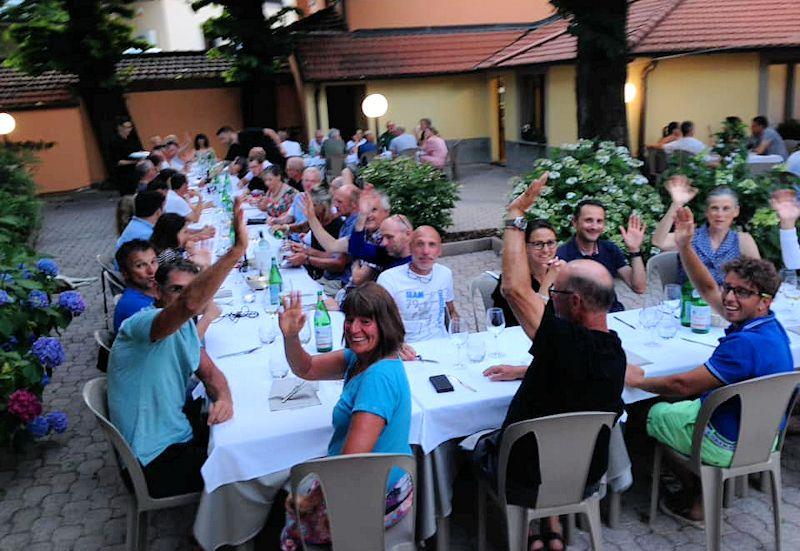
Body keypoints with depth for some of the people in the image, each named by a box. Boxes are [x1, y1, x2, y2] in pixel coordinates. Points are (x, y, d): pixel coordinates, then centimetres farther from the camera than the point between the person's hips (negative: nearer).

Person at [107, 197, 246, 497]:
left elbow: (208, 371, 8)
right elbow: (190, 304, -43)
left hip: (177, 437, 8)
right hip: (155, 461, -8)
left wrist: (223, 398, -16)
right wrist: (237, 249, -51)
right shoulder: (140, 324, -23)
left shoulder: (185, 327, 6)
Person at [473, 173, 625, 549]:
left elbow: (514, 288, -31)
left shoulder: (568, 343, -33)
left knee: (478, 446, 24)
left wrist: (516, 215, -24)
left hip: (529, 483, -6)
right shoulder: (616, 352, -8)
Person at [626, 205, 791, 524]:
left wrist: (638, 380, -13)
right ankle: (698, 483, 34)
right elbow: (707, 289, 5)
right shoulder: (767, 325, -4)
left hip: (733, 446, -9)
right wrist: (684, 245, -2)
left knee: (656, 414, 14)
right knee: (674, 403, 28)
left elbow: (683, 384, -29)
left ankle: (696, 499, 29)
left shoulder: (745, 344, -34)